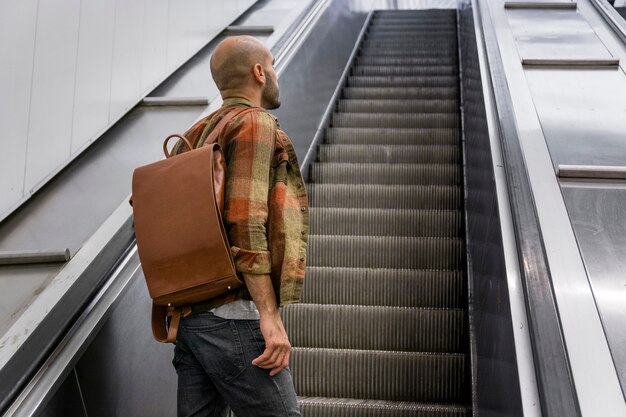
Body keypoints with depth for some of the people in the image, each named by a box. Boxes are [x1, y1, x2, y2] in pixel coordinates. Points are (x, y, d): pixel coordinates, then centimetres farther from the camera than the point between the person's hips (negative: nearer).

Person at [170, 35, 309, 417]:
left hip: (188, 313, 9)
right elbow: (245, 223, -17)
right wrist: (270, 316, -19)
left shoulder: (199, 133, 19)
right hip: (232, 313, -9)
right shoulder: (256, 125, -6)